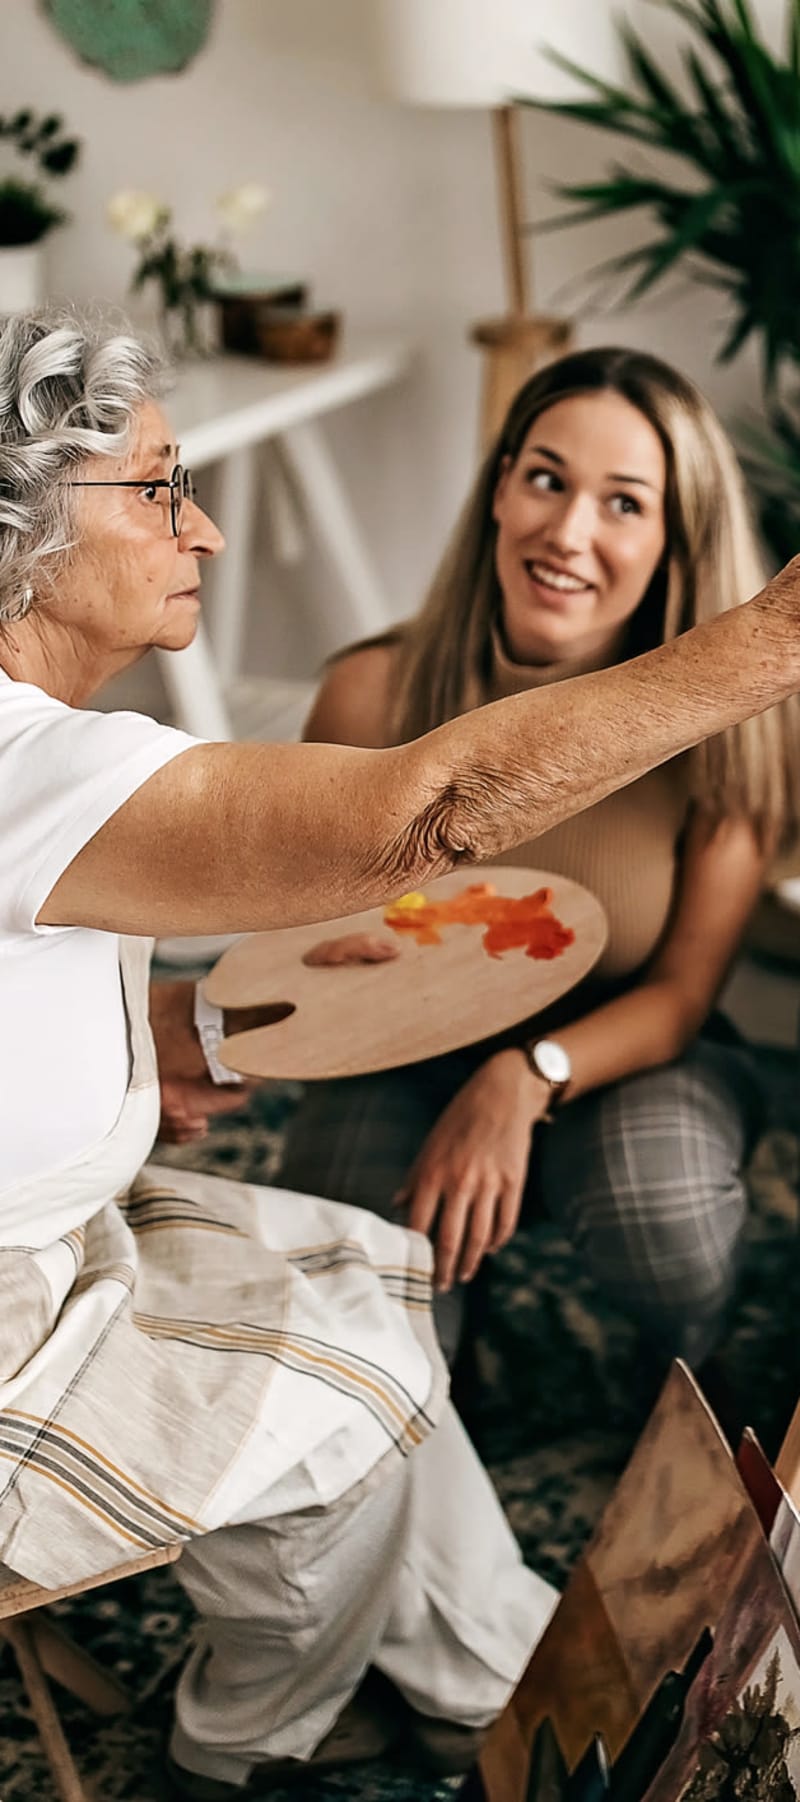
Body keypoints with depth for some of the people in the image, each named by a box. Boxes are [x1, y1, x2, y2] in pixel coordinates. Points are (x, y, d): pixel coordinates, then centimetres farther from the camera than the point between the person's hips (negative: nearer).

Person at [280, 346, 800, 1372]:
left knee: (667, 1228, -33)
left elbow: (682, 992, -12)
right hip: (410, 1063, 1)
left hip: (630, 1055, 0)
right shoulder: (373, 698, -18)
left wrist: (527, 1077, -30)